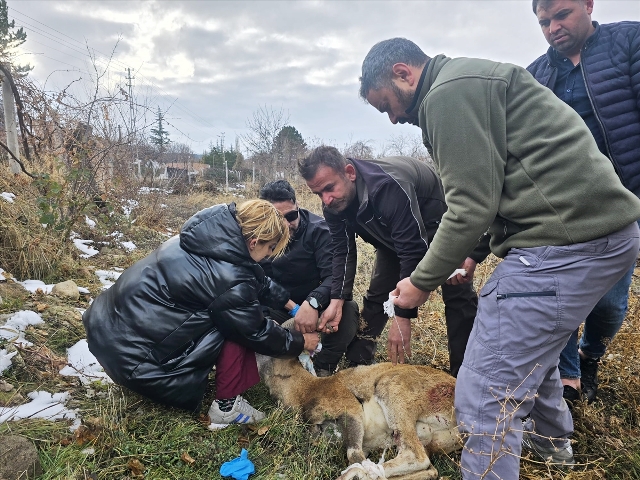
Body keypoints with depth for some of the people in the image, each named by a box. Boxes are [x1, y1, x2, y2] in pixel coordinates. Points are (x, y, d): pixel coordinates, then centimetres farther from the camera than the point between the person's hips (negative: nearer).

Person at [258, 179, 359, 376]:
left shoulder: (318, 229, -17)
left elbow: (334, 275, -27)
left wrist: (313, 302, -46)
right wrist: (292, 307, -27)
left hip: (316, 303, -1)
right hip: (280, 307, 2)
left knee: (348, 310, -32)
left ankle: (321, 370, -14)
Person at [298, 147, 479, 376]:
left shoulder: (388, 187, -42)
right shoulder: (333, 203, -19)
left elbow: (413, 251, -41)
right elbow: (342, 252, -13)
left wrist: (403, 317, -39)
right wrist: (337, 301, -26)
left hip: (437, 219, -6)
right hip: (392, 233, 6)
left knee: (458, 295, -13)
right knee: (376, 295, 3)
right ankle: (355, 367, 13)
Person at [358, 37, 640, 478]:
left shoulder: (449, 92, -11)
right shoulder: (473, 81, 22)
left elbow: (472, 207, -17)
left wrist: (422, 282, -5)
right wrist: (470, 256, 21)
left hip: (566, 239, -11)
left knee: (485, 395, -7)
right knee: (529, 341, 30)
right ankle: (552, 439, 54)